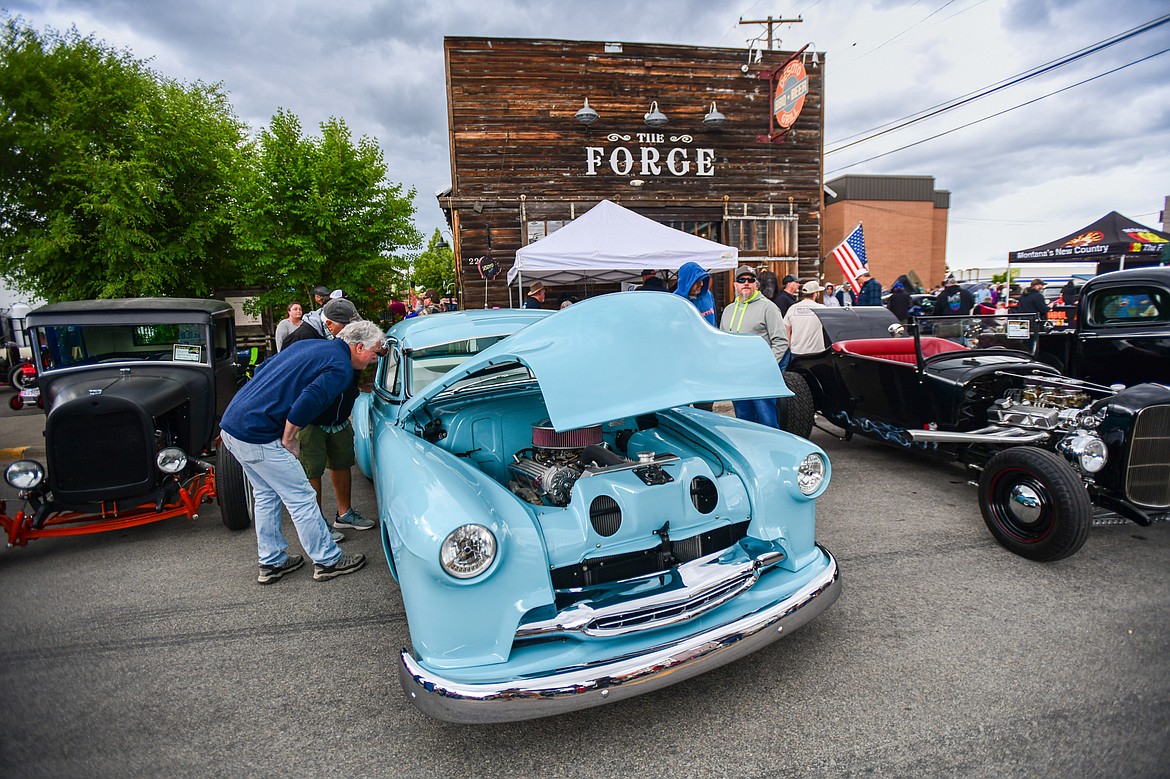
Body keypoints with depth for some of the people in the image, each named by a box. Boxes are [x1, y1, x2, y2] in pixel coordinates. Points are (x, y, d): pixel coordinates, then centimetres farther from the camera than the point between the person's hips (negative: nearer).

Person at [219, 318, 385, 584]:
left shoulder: (311, 345, 15)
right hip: (257, 436, -9)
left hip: (231, 421, 9)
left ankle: (271, 563, 31)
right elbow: (306, 403, -24)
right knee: (301, 497, 3)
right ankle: (328, 561, 15)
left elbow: (263, 368, 20)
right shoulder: (340, 368, -11)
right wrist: (288, 440, -9)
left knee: (266, 495, 20)